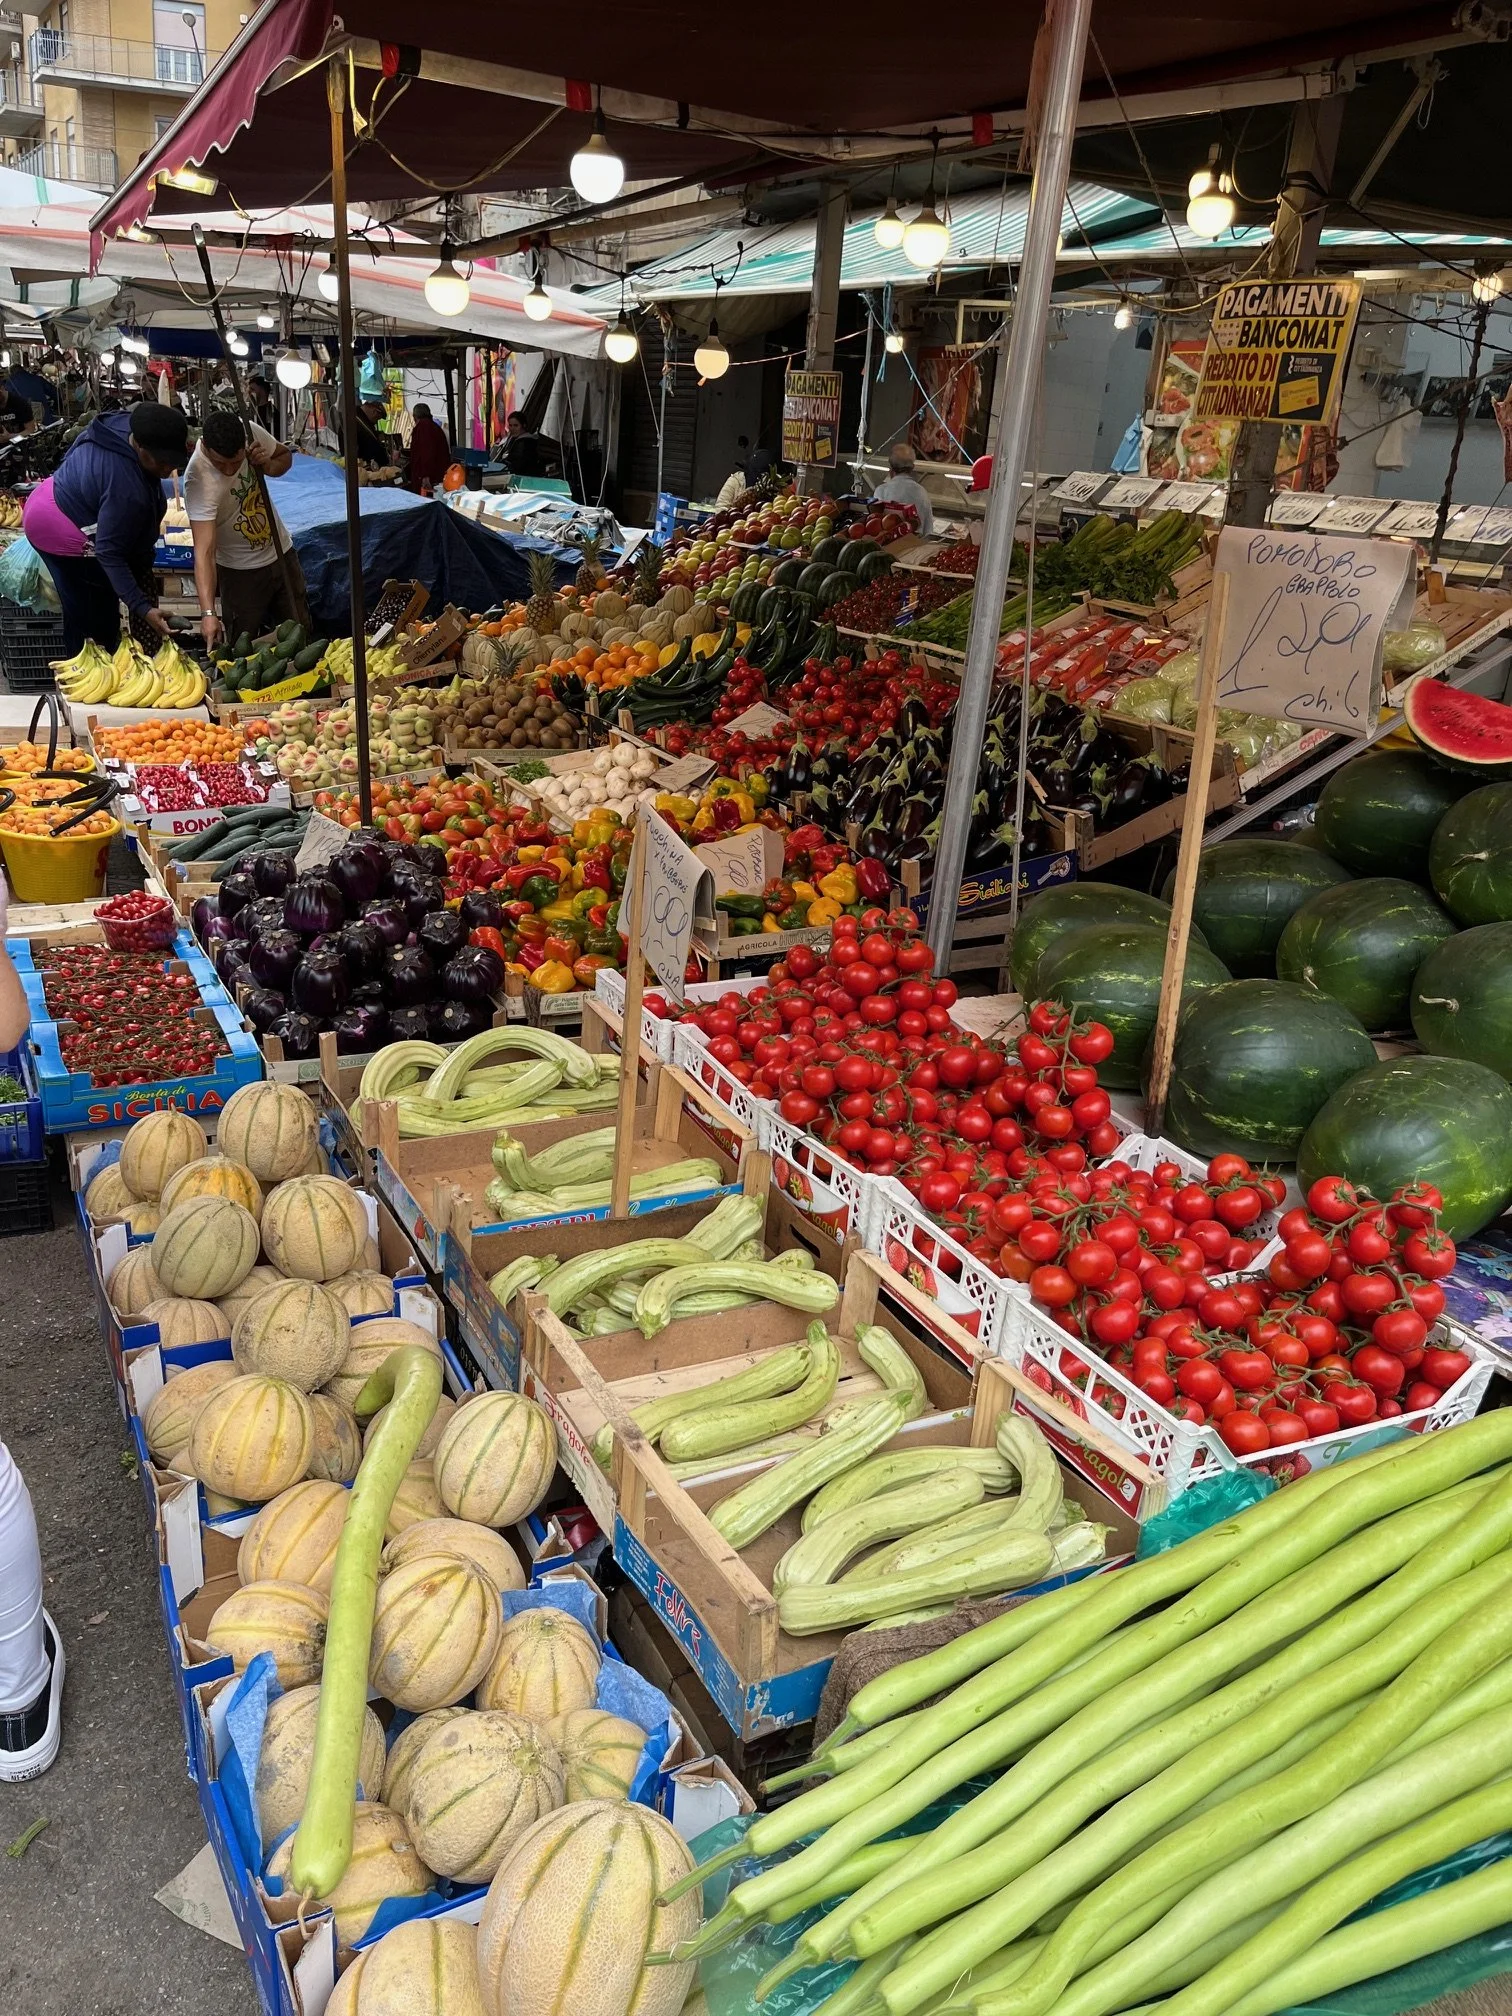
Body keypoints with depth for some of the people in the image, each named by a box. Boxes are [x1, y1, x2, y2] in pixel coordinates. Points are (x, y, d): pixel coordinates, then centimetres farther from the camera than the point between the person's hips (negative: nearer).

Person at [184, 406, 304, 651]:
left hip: (281, 552, 5)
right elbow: (204, 551, -39)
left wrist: (268, 465, -19)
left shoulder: (251, 431, -17)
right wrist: (208, 612, -50)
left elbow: (285, 455, 5)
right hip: (241, 571, -5)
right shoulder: (199, 480, -33)